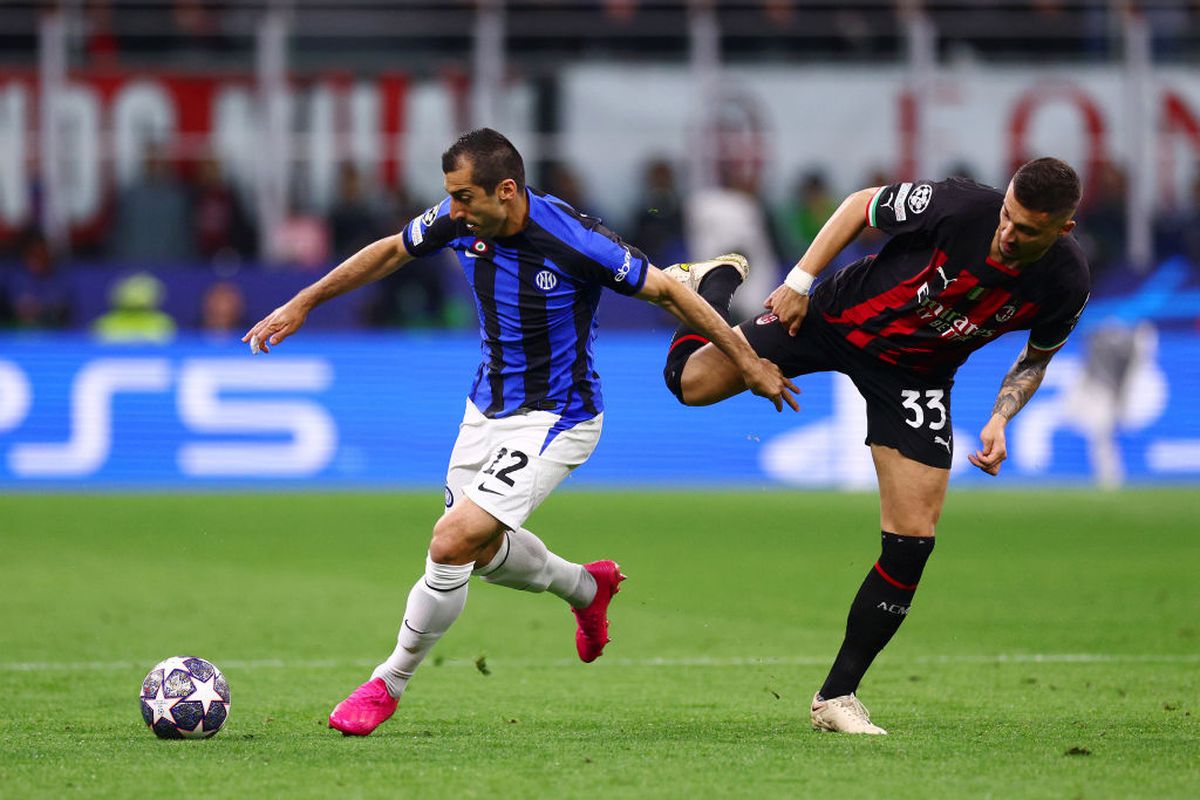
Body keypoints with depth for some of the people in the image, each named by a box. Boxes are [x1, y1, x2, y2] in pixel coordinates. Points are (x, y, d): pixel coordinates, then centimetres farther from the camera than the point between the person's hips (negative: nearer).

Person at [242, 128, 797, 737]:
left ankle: (389, 684, -1)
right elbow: (390, 252, 8)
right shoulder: (461, 219, -11)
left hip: (554, 419, -7)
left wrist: (747, 361, -9)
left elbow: (667, 292, -16)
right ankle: (586, 587, 50)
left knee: (452, 543, -18)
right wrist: (303, 303, 9)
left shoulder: (574, 240, -27)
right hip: (487, 408, 7)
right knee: (483, 551, 21)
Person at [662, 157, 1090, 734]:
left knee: (913, 539, -9)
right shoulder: (961, 207, -30)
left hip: (917, 378, 2)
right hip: (841, 319, -2)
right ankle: (718, 280, 33)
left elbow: (1036, 357, 3)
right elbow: (862, 205, -11)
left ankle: (836, 697, 4)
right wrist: (800, 279, -15)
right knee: (691, 382, -3)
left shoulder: (1067, 284, -20)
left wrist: (1000, 418, -13)